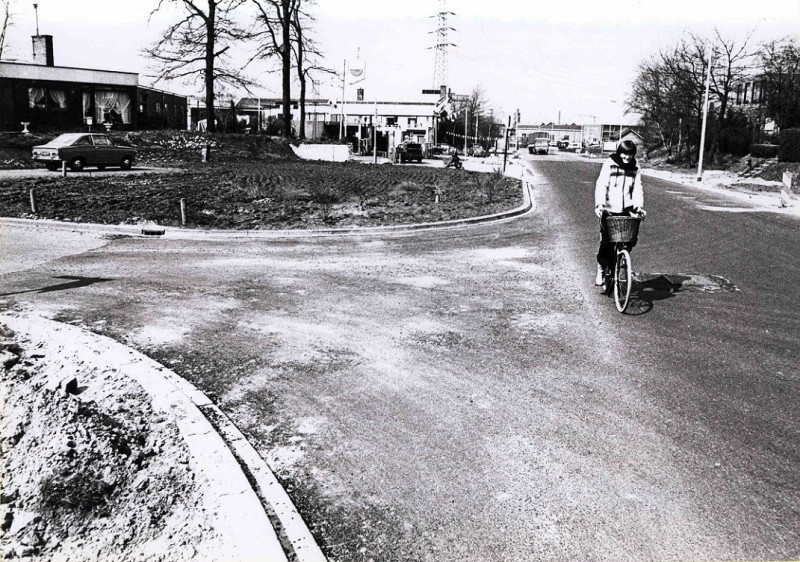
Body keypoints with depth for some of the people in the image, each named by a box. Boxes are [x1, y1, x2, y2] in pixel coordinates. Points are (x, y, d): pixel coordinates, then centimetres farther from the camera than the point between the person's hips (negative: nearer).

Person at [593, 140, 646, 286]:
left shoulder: (635, 167, 8)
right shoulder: (609, 164, -3)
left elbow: (637, 188, 6)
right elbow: (601, 185, -9)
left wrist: (639, 206, -8)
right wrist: (599, 204, -22)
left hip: (626, 209, 3)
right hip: (609, 209, -3)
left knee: (631, 239, -8)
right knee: (607, 242, -5)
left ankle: (612, 266, 10)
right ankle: (601, 270, 14)